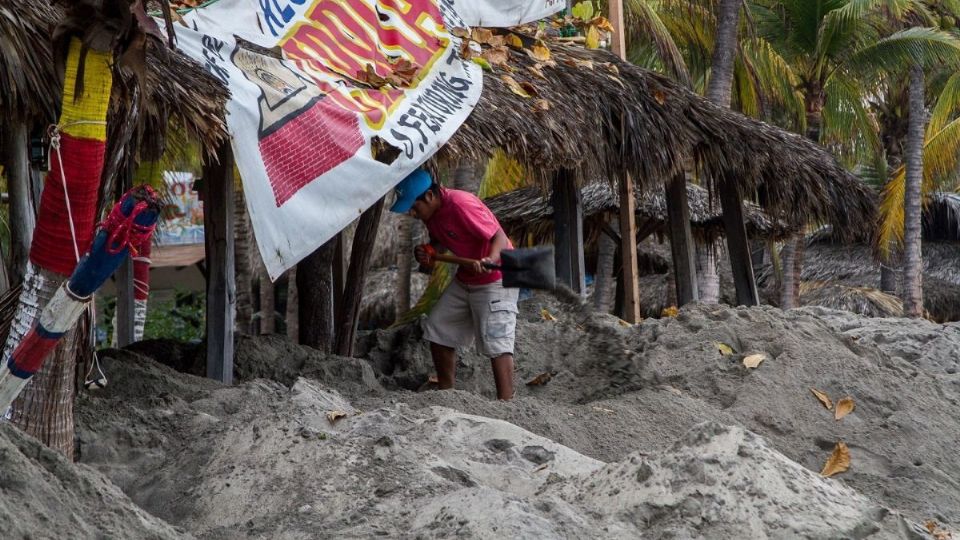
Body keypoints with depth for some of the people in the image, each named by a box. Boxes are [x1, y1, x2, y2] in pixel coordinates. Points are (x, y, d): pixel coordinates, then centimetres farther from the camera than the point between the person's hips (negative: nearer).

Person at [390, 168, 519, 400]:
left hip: (495, 279, -10)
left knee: (495, 342, -17)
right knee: (437, 329, 12)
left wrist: (490, 260, -49)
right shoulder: (431, 212, -2)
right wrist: (427, 252, -8)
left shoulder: (460, 205, -28)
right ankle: (445, 392, 21)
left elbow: (500, 237, -29)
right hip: (464, 279, 10)